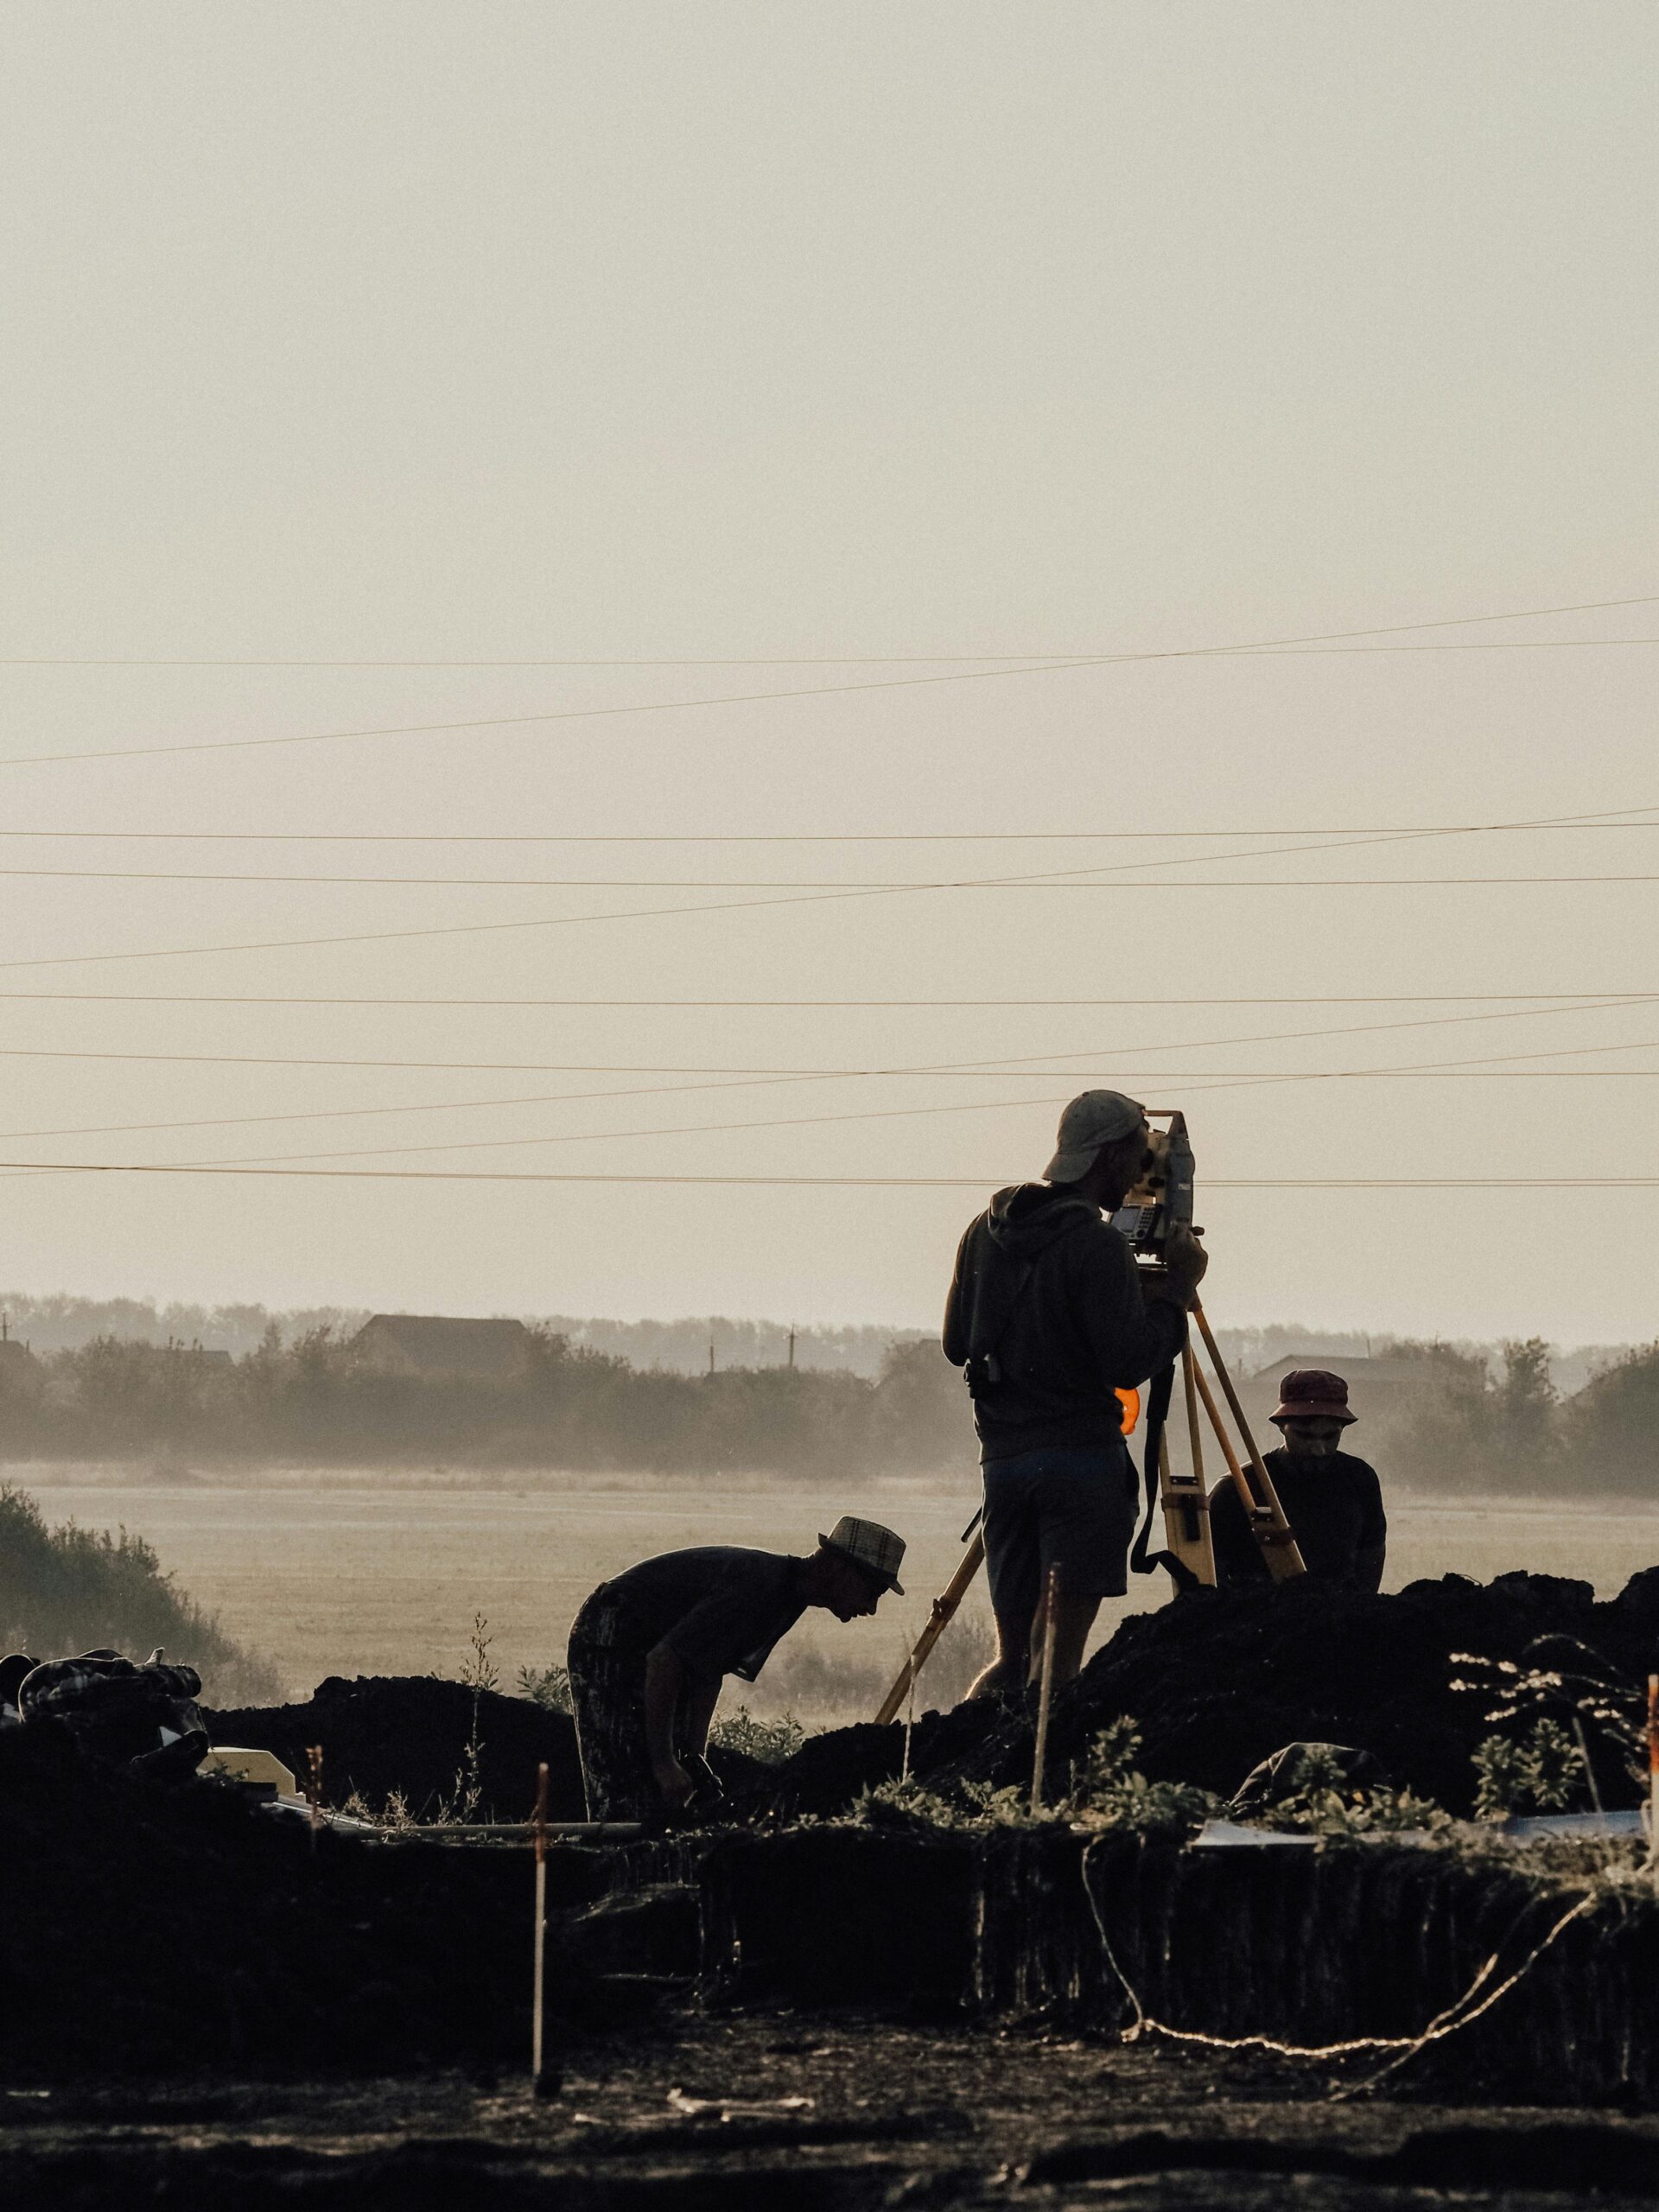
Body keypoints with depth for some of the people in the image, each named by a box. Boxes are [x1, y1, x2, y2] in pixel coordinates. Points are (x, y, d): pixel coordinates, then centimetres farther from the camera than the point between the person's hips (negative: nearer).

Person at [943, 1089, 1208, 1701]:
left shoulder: (987, 1230, 11)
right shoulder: (1095, 1244, -12)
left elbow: (957, 1344, 19)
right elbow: (1128, 1363, -17)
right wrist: (1176, 1290, -2)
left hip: (1002, 1458, 6)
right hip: (1082, 1459, -6)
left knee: (1012, 1652, 11)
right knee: (1058, 1655, -7)